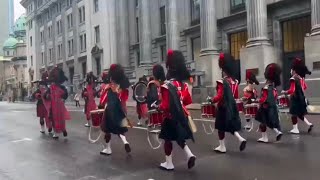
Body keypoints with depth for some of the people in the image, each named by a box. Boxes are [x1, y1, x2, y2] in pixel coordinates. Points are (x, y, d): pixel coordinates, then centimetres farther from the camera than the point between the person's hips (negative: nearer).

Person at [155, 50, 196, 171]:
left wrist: (157, 107, -3)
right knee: (179, 137, 20)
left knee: (168, 139, 8)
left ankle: (168, 164, 17)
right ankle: (190, 155, 6)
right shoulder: (183, 84, 2)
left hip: (171, 117, -6)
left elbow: (165, 106, -21)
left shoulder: (167, 86, -20)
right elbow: (188, 101, 10)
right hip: (182, 115, 7)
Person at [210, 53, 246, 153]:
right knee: (232, 126, 18)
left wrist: (212, 100, -4)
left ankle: (222, 147, 14)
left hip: (223, 108, -7)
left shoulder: (221, 82, -18)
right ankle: (241, 139, 1)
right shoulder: (235, 81, 5)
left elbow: (219, 96, -21)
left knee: (221, 127, 6)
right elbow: (236, 96, 12)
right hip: (232, 107, 7)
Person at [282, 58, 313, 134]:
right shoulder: (301, 78, 8)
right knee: (300, 113, 19)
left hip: (295, 99, -8)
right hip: (301, 98, 8)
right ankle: (309, 124, 12)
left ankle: (295, 129, 7)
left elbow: (291, 90, -23)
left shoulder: (293, 79, -19)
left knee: (294, 114, 2)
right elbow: (305, 87, 20)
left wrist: (284, 92, -8)